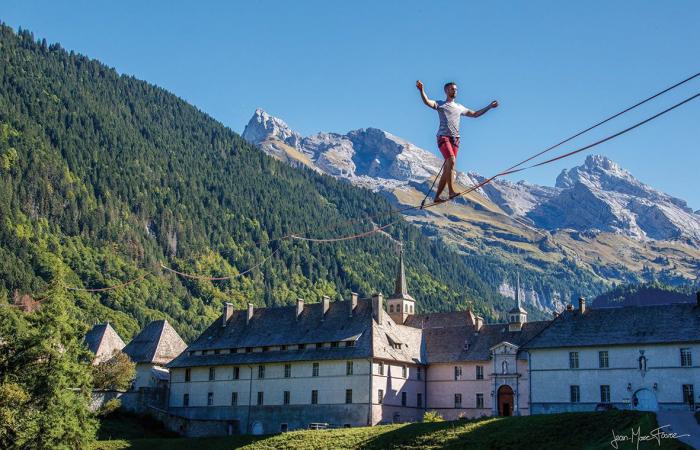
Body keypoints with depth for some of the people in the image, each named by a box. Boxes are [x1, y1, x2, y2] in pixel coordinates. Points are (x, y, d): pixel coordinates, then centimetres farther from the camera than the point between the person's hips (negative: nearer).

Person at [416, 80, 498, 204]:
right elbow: (427, 102, -12)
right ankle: (451, 191, -32)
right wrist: (421, 90, -30)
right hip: (443, 137, -5)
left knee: (447, 169, 0)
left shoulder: (459, 107, 25)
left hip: (455, 139, 5)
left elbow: (475, 114, 35)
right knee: (451, 161, -27)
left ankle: (437, 196, 4)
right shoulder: (440, 104, 8)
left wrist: (489, 106, 33)